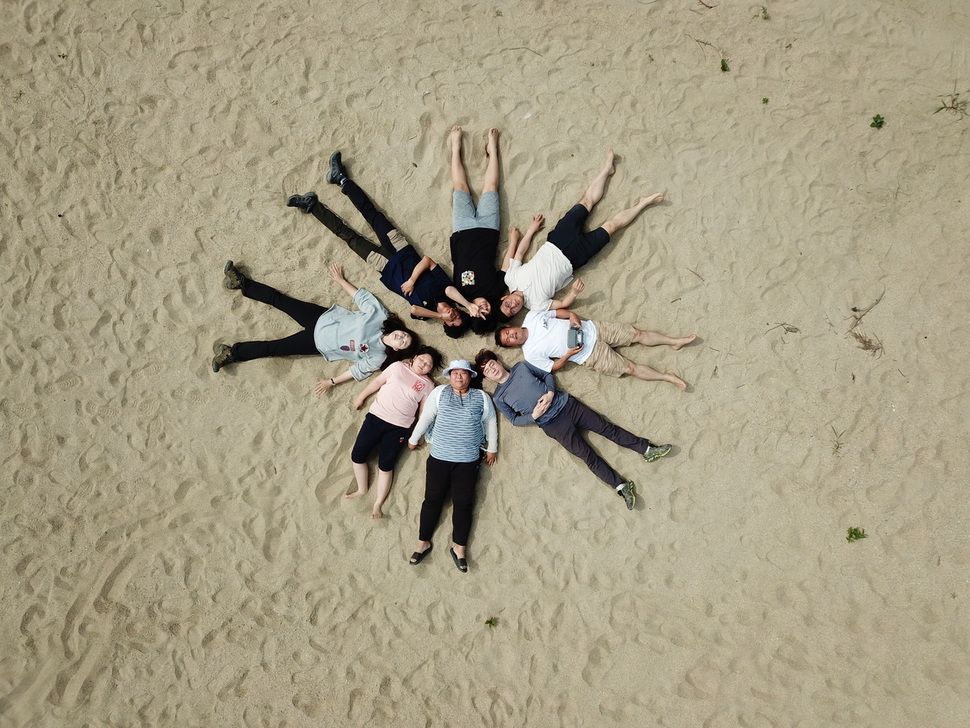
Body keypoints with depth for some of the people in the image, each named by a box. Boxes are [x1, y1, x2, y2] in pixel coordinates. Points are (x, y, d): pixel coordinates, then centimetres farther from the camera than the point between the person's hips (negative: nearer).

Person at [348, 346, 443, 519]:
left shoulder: (428, 385, 4)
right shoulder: (398, 367, 5)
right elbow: (377, 382, 11)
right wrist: (361, 397, 13)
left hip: (398, 428, -1)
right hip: (376, 417, 2)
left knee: (385, 466, -1)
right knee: (357, 455, 1)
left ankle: (377, 505, 9)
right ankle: (362, 489, 23)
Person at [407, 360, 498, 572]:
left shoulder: (481, 397, 5)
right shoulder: (440, 392, 4)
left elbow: (490, 422, 12)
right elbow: (426, 417, 8)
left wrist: (492, 448, 12)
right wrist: (413, 439, 13)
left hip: (468, 460, 0)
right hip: (439, 457, 0)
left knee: (463, 503, 1)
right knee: (432, 499, 5)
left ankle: (459, 548, 9)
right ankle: (423, 543, 16)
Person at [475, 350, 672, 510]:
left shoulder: (521, 366, 7)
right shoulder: (499, 398, 1)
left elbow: (547, 374, 12)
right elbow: (515, 420, 4)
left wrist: (550, 393, -6)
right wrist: (533, 416, -14)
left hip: (566, 404, 3)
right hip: (552, 424, -3)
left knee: (607, 428, -1)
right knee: (587, 455, -9)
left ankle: (647, 449, 3)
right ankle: (621, 486, -11)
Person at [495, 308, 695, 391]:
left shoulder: (531, 316, 0)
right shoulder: (531, 354, -8)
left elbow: (557, 311, 8)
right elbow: (553, 367, -4)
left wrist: (572, 316, -10)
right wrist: (568, 355, -19)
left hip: (591, 330, 3)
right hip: (590, 355, -3)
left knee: (637, 334, -1)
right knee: (630, 368, -7)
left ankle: (674, 341, 12)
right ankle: (668, 377, 4)